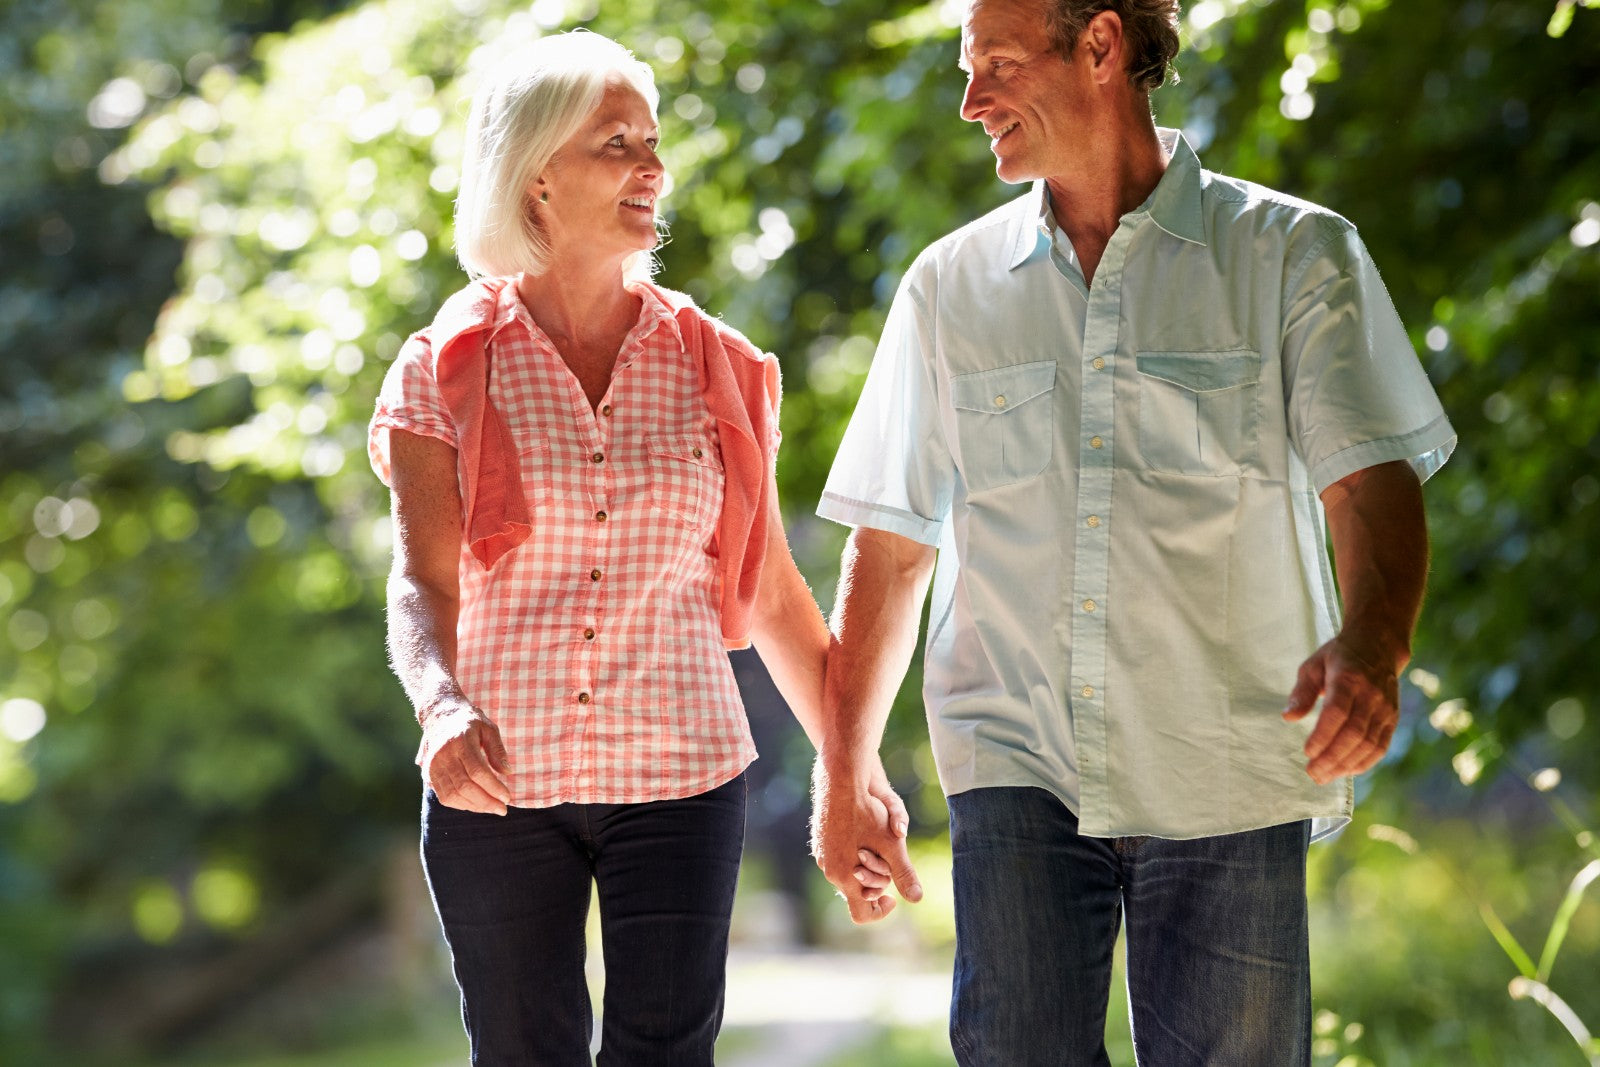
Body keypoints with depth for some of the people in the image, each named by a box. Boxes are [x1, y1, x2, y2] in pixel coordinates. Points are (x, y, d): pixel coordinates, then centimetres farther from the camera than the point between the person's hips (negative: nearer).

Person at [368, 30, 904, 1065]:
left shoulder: (713, 368, 6)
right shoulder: (447, 372, 1)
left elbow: (772, 595, 11)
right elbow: (424, 582, -7)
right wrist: (444, 708, -26)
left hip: (680, 781, 1)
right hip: (498, 784, -1)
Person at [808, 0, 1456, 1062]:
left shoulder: (1296, 257, 2)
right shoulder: (950, 286, 11)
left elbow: (1369, 482, -9)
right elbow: (891, 543, 13)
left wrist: (1370, 645, -29)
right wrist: (845, 770, 10)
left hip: (1226, 782, -2)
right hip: (1018, 770, 2)